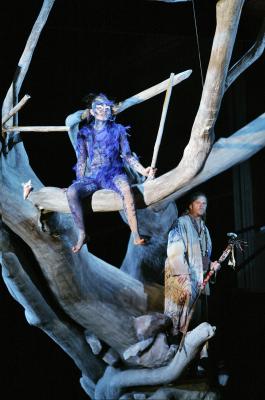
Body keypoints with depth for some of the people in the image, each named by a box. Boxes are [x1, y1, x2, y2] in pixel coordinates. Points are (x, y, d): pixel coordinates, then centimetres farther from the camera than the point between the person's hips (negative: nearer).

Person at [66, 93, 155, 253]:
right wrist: (80, 182, 7)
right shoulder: (85, 133, 11)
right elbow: (81, 160, 13)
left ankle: (136, 235, -39)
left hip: (114, 173, -2)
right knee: (72, 192, -30)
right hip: (92, 176, 2)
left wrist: (143, 170, -9)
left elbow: (128, 156, 5)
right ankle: (82, 234, -16)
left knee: (126, 188, -38)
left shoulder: (118, 130, 8)